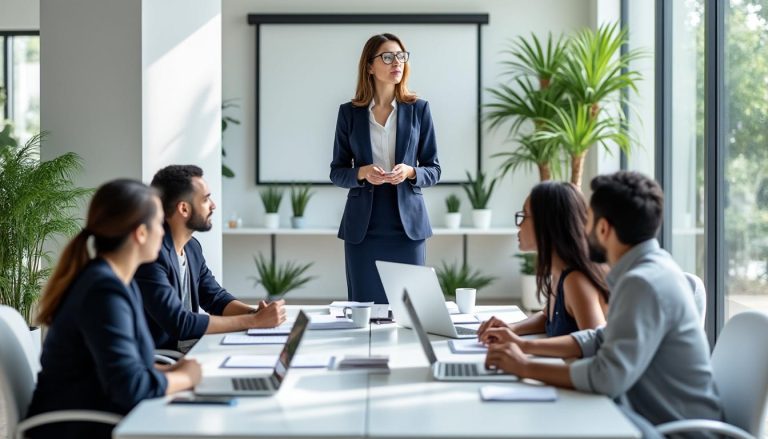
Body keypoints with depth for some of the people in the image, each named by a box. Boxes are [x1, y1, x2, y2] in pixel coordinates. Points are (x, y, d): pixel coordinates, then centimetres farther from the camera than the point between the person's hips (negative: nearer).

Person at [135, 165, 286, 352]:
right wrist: (255, 321, -20)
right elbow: (180, 324, -24)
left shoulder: (192, 247, 7)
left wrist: (256, 313, -7)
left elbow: (216, 298, 13)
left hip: (189, 350, 8)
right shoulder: (151, 254, -20)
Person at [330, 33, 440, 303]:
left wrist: (410, 172, -15)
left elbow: (433, 170, 6)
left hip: (407, 225, 0)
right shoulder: (349, 113, 4)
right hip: (363, 228, 0)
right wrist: (362, 173, -14)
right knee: (364, 305, 2)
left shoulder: (419, 109, 3)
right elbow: (337, 172, 6)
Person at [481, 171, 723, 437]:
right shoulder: (650, 267, 8)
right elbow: (604, 339, 17)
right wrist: (526, 346, 9)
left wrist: (526, 368, -17)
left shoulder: (645, 282, -24)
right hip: (659, 415, 9)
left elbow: (608, 376, -29)